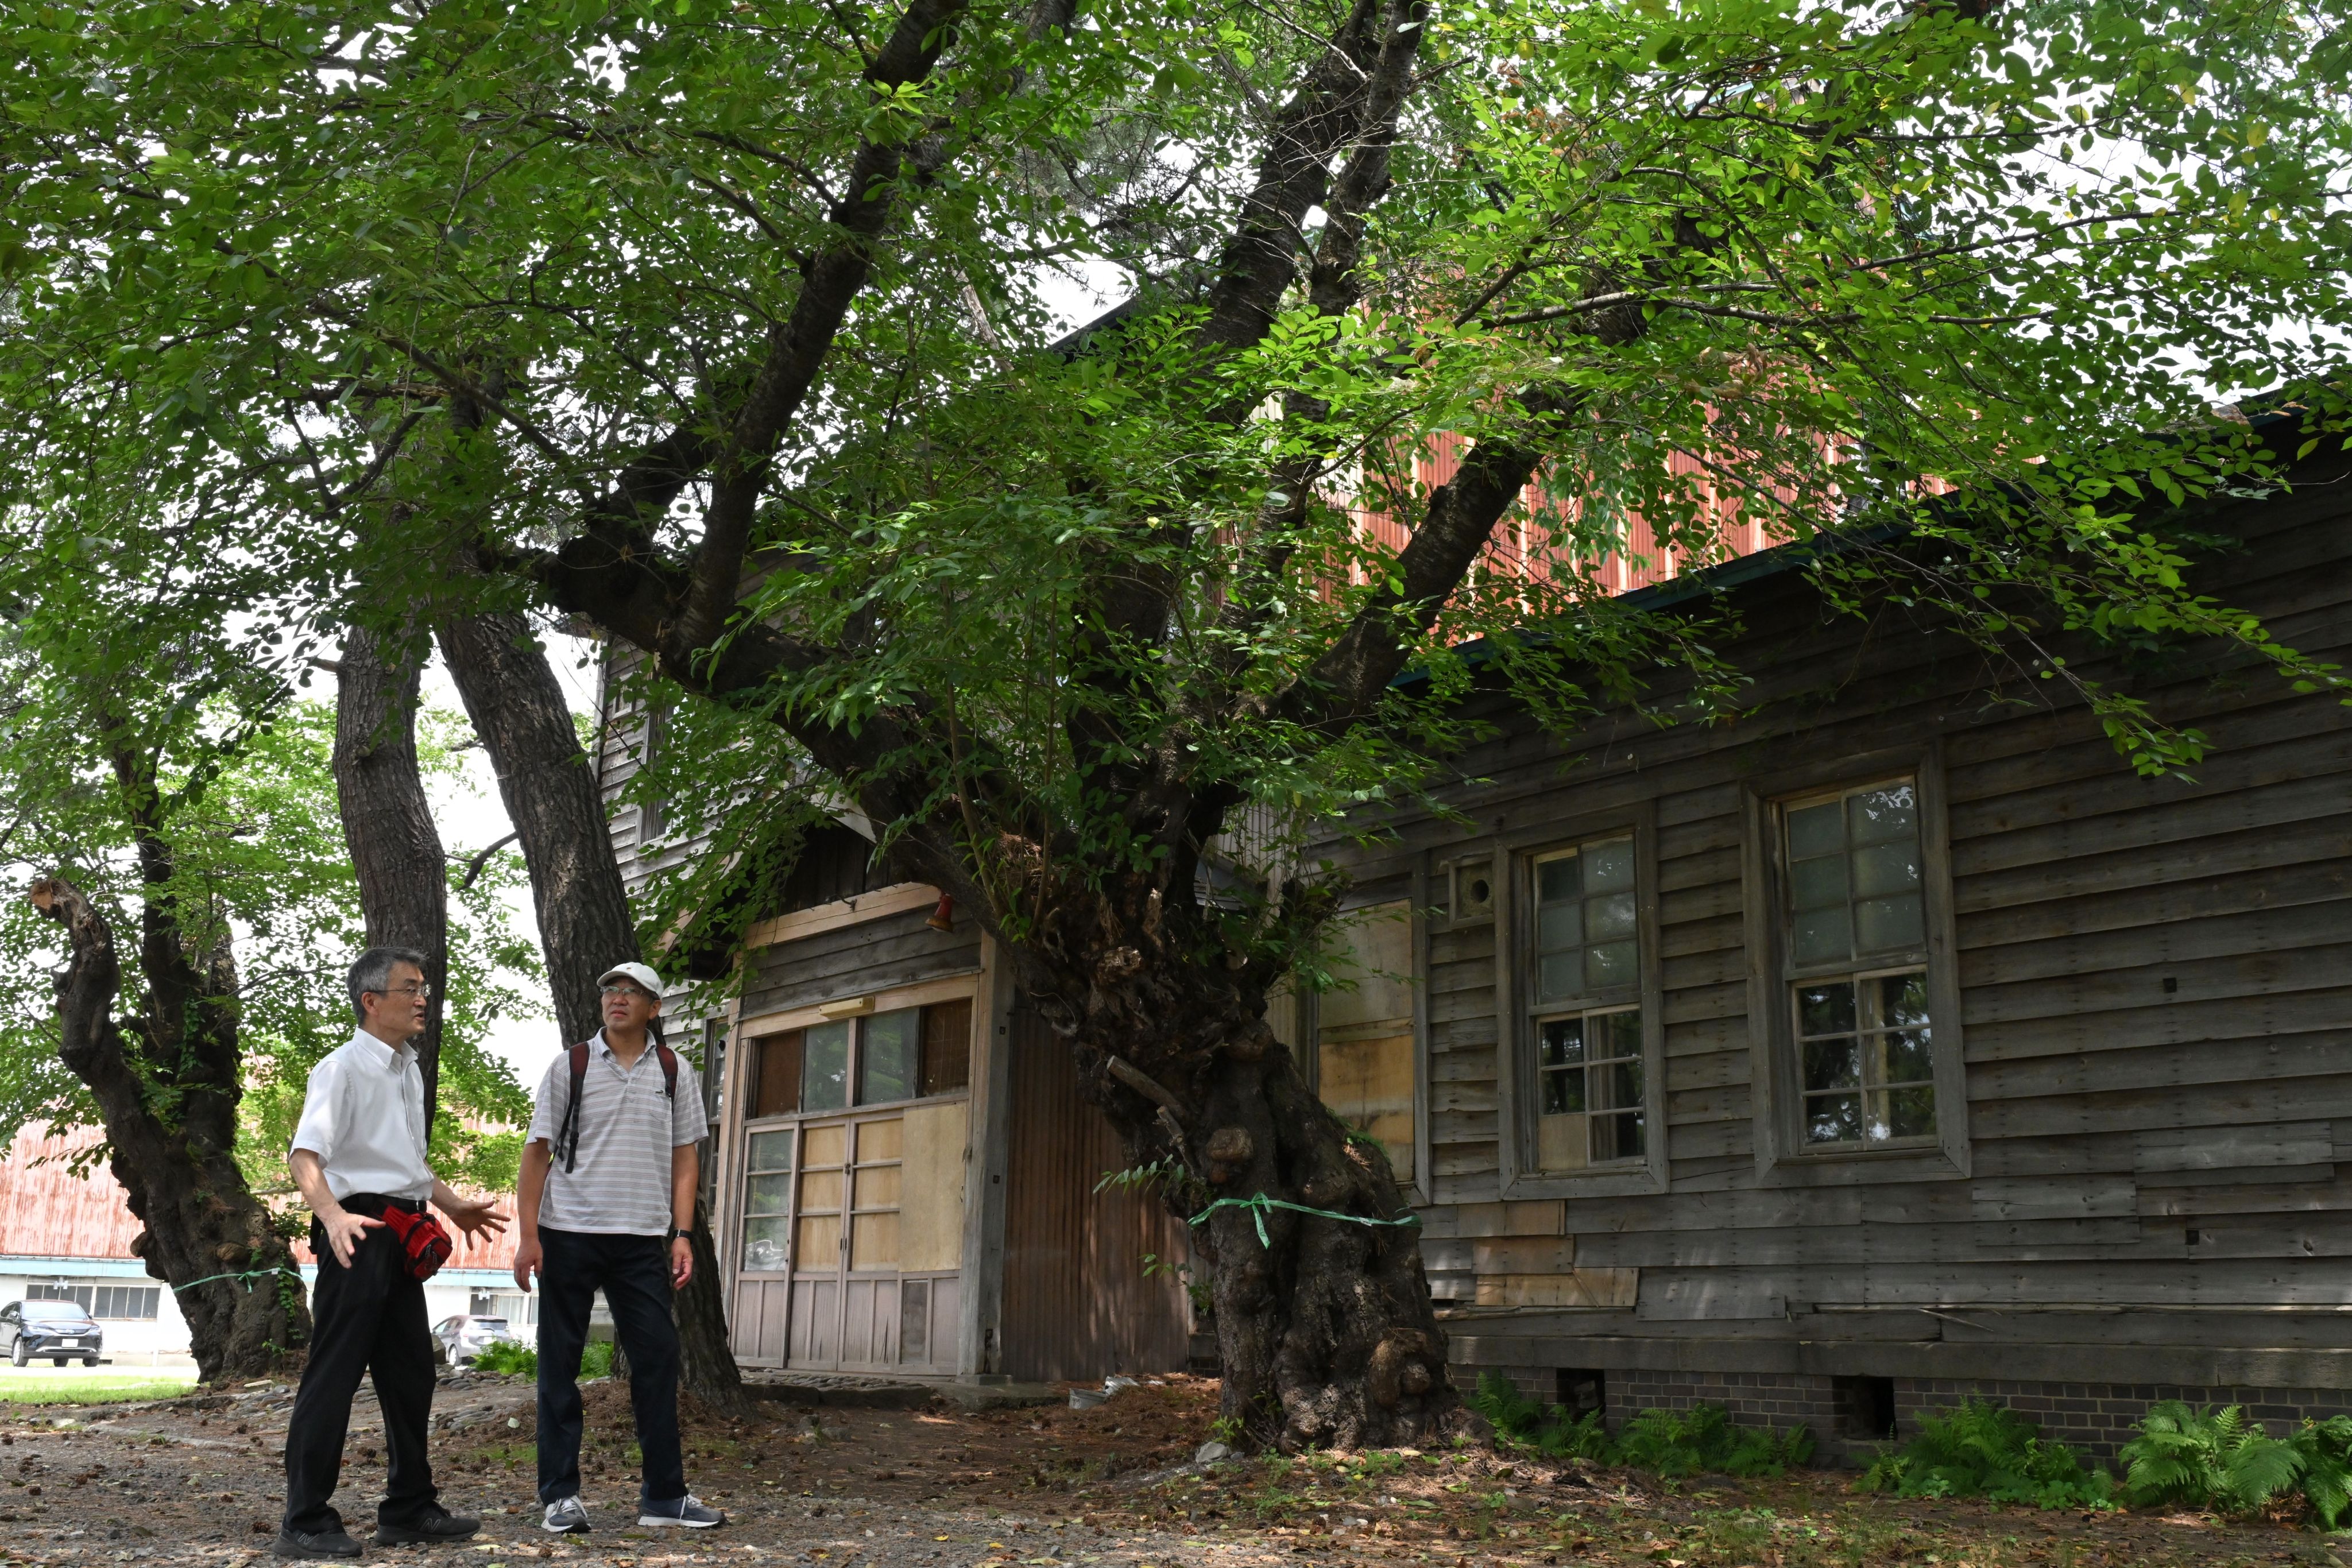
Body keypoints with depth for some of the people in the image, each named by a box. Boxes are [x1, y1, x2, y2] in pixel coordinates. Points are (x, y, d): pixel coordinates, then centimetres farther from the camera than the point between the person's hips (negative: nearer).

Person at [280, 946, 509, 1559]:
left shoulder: (409, 1072, 17)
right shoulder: (343, 1067, -10)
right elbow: (305, 1154, -21)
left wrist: (454, 1206, 28)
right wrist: (332, 1215, -36)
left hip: (402, 1233, 9)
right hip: (359, 1228, -9)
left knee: (411, 1372, 13)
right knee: (335, 1372, -6)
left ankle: (409, 1507, 24)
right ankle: (305, 1521, 2)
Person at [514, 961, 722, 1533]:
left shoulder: (674, 1072, 8)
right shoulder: (571, 1066, 3)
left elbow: (684, 1159, 9)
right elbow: (537, 1151, 2)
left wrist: (682, 1236, 0)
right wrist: (528, 1235, -7)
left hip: (643, 1239, 1)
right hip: (569, 1233, -1)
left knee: (657, 1358, 1)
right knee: (559, 1362, 3)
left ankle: (664, 1494, 9)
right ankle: (560, 1495, 12)